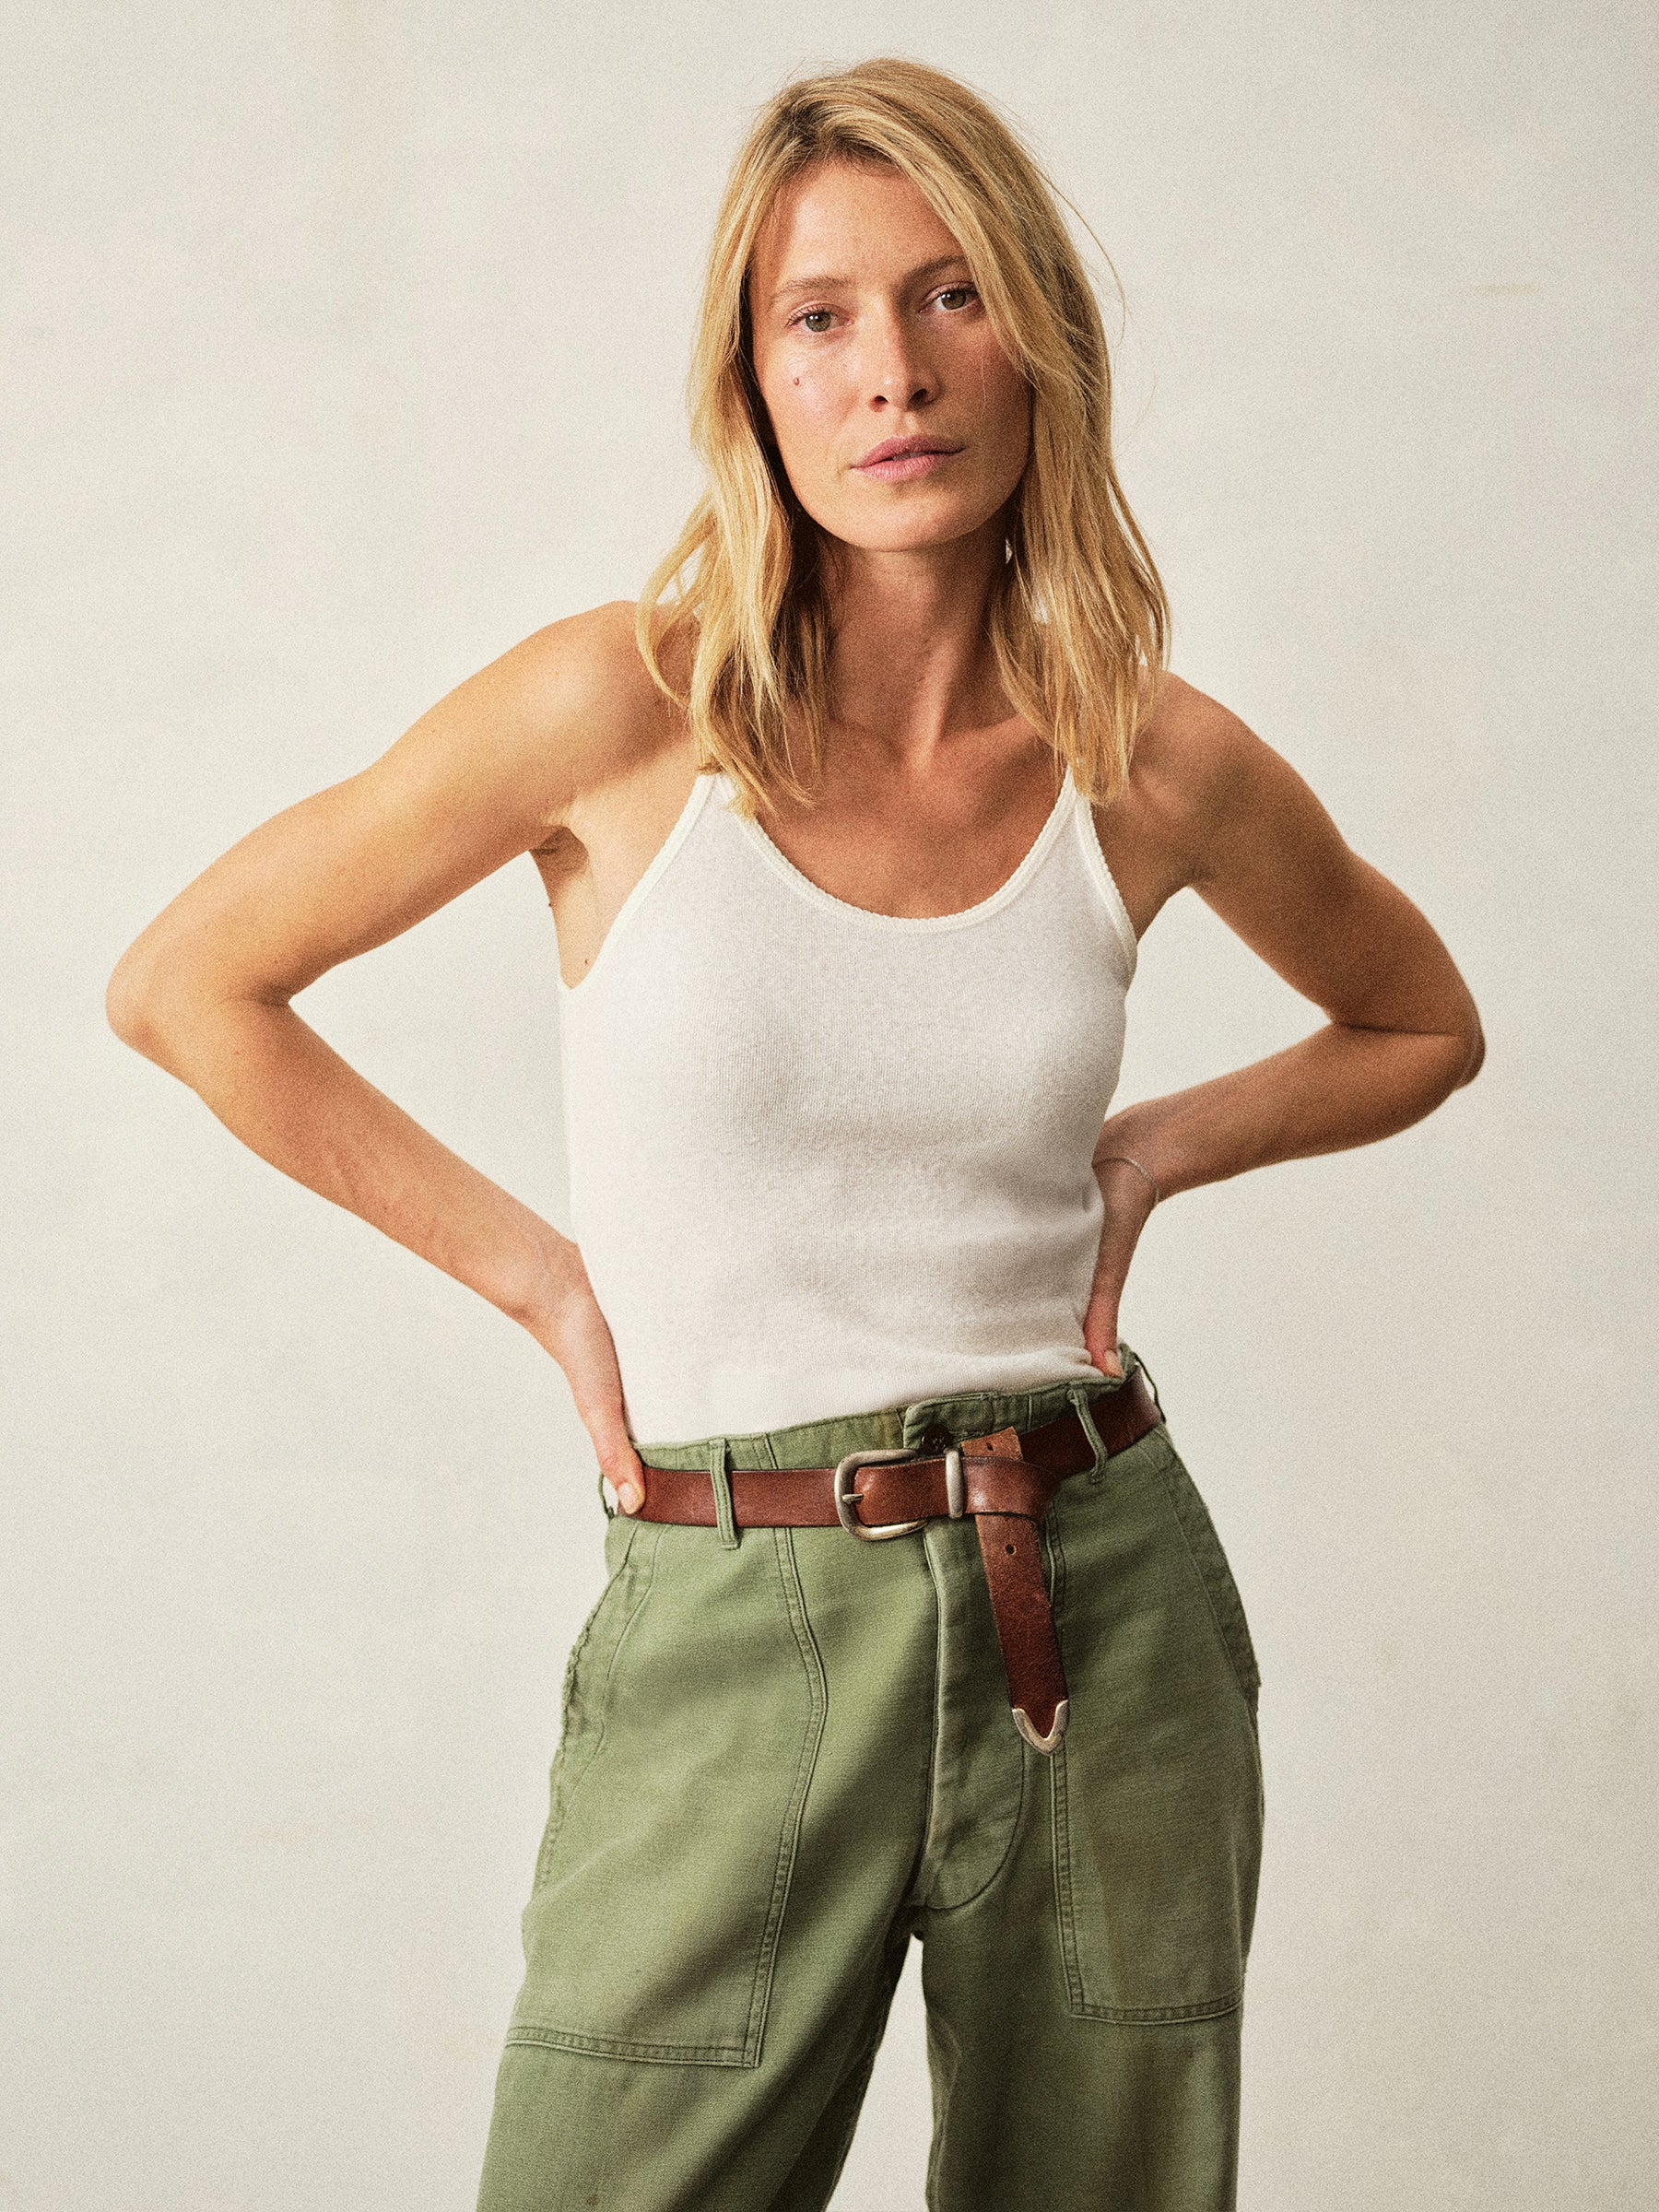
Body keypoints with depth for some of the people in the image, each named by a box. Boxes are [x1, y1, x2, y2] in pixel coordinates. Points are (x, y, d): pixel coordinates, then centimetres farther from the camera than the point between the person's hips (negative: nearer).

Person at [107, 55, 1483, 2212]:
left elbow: (1422, 1024, 20)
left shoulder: (1162, 767, -1)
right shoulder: (626, 709, -9)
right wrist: (535, 1271, -1)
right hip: (735, 1634, -2)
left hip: (1107, 1618, 3)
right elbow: (187, 985, 0)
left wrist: (1153, 1150, 4)